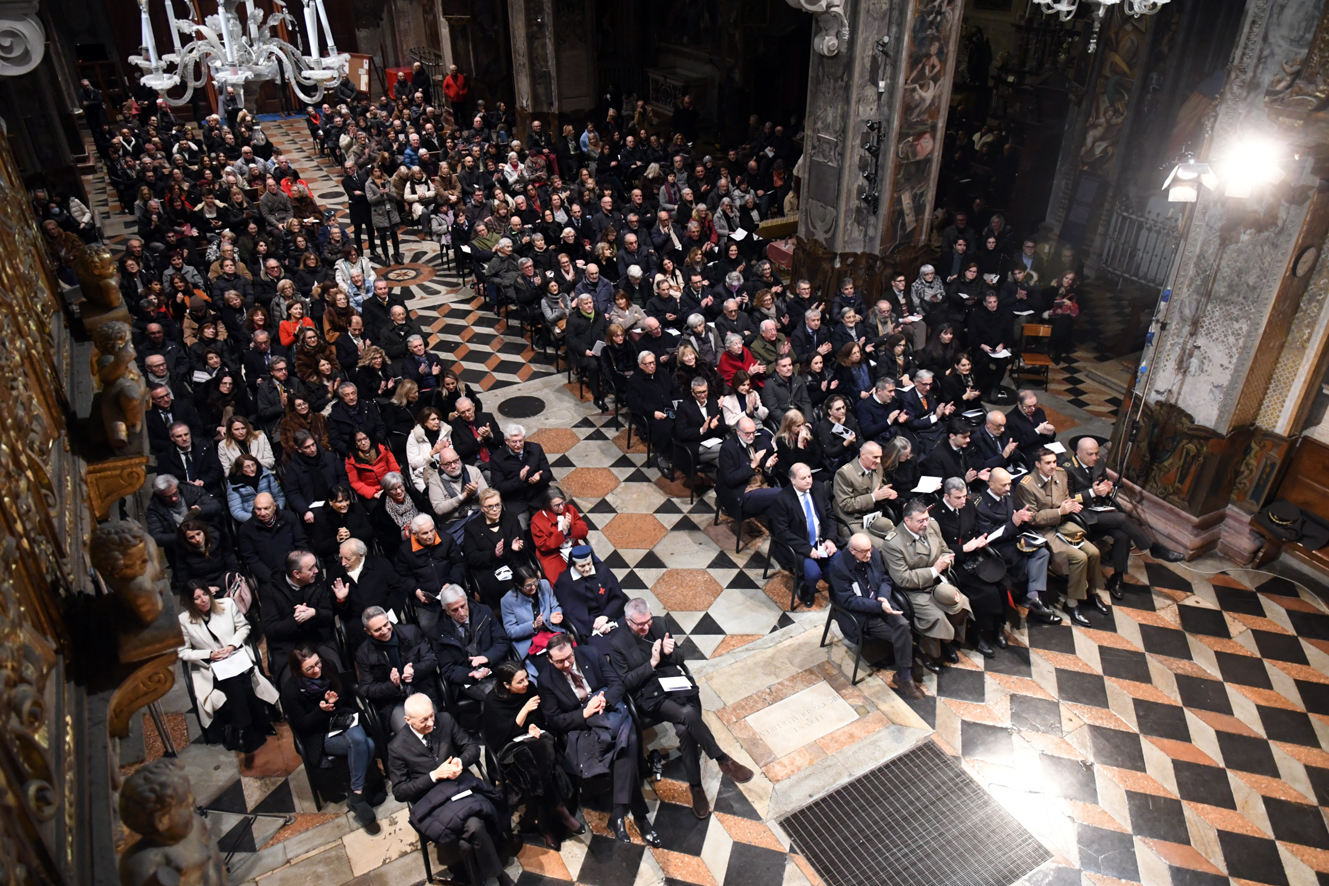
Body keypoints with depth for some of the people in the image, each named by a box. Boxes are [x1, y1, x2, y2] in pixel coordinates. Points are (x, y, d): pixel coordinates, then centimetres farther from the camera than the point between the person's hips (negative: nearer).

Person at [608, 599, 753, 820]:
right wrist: (652, 663, -19)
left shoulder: (658, 624, 4)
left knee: (685, 728, -26)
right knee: (689, 716, -31)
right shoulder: (617, 643, -7)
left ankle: (695, 786, -10)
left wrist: (670, 652, -13)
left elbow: (680, 656, 12)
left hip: (677, 684, 4)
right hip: (650, 696, -3)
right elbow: (626, 682, -9)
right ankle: (723, 760, -15)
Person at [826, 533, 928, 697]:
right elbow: (849, 600, -18)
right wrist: (879, 606, -26)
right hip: (860, 616, -5)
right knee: (903, 634, -19)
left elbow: (885, 579, 8)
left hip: (882, 604, 5)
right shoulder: (838, 567, -19)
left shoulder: (875, 554, -2)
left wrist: (884, 598, -14)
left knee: (903, 625, -23)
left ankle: (904, 677, -6)